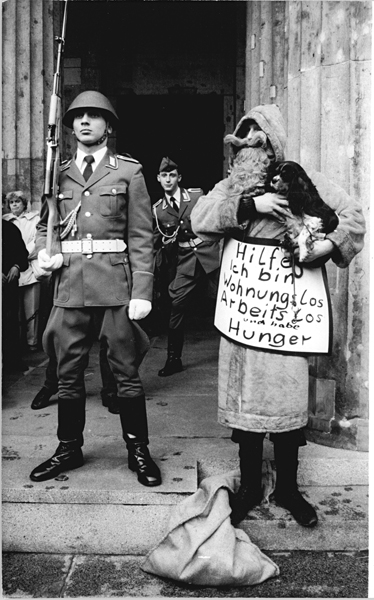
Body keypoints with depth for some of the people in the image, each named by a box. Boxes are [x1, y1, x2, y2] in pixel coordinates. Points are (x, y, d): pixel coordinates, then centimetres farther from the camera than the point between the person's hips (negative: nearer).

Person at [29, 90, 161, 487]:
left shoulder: (129, 172, 3)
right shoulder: (59, 174, 13)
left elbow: (141, 238, -2)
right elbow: (43, 224, 22)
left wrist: (142, 292, -9)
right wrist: (43, 252, -1)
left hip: (116, 286, -3)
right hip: (70, 286, 3)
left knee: (126, 372, 4)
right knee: (68, 373, 9)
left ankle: (138, 451, 18)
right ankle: (69, 448, 25)